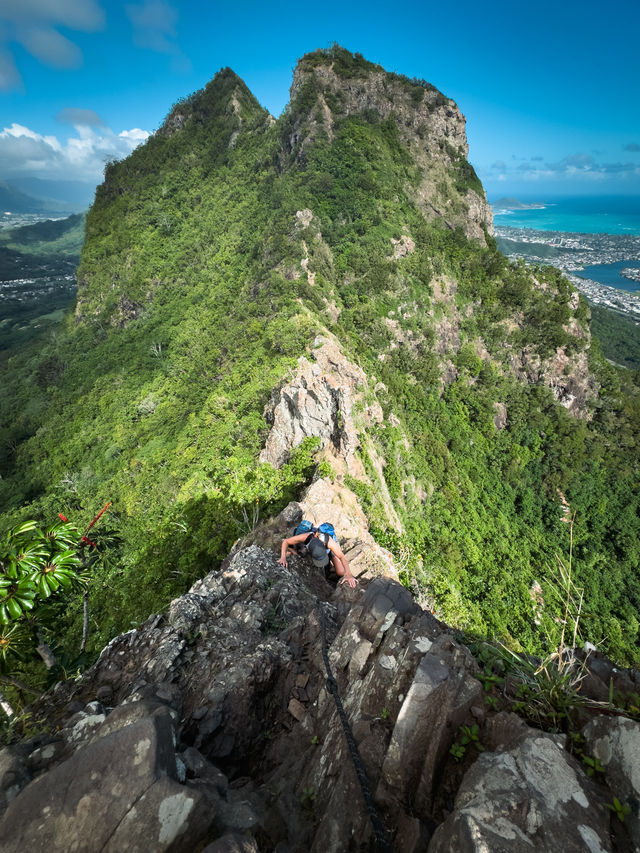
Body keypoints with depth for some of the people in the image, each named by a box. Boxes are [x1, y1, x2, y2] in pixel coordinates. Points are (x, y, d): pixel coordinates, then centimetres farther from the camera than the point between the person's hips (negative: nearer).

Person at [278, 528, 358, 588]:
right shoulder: (307, 537, -45)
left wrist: (348, 575, -70)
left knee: (341, 573, -14)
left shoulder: (329, 541, -50)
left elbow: (342, 557, -55)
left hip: (331, 549, -1)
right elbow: (285, 542, -32)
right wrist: (283, 557, -46)